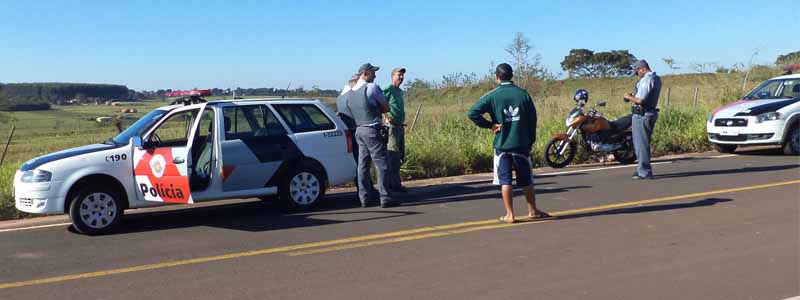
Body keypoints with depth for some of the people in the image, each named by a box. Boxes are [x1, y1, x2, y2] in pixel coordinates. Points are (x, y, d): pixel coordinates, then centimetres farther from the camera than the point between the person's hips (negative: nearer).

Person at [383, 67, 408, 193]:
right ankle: (396, 184, -5)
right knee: (394, 155, -8)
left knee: (400, 155, 12)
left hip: (400, 126, 10)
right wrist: (386, 116, -23)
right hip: (392, 126, -9)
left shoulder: (400, 91, 18)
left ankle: (391, 182, 20)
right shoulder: (388, 89, -10)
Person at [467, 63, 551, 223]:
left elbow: (472, 113, -15)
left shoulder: (492, 96, -5)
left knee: (505, 180, 4)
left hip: (502, 144, -2)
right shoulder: (523, 94, 1)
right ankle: (533, 211, 23)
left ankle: (509, 214, 4)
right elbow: (532, 119, 4)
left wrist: (489, 125, -5)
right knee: (526, 180, 12)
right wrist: (531, 141, 13)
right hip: (522, 144, 2)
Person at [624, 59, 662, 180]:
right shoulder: (657, 79, 15)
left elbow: (640, 100, -24)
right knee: (644, 143, 16)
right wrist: (634, 96, 11)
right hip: (651, 113, 10)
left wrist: (629, 97, -8)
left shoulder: (646, 79, -17)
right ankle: (644, 169, 22)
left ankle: (644, 172, -2)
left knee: (641, 144, -5)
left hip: (641, 115, -10)